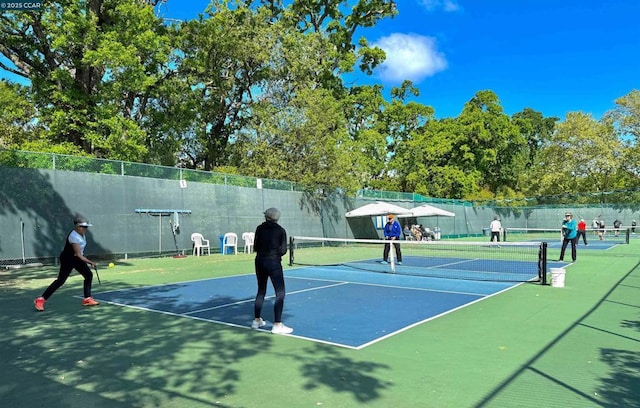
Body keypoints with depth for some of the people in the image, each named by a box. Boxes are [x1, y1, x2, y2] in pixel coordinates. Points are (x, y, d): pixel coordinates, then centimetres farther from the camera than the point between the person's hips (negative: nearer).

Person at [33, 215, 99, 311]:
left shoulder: (82, 234, -2)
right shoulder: (74, 236, -30)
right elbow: (78, 255, -32)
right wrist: (90, 262, -33)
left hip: (77, 259, 9)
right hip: (68, 259, -9)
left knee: (89, 275, 1)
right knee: (61, 280, -8)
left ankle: (87, 299, 8)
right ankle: (40, 300, 2)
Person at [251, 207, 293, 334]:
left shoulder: (260, 228, 2)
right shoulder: (281, 231, -5)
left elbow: (256, 247, 3)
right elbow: (283, 250, -8)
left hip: (260, 261, 5)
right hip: (273, 263, -5)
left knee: (261, 291, 19)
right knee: (280, 293, -1)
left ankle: (256, 320, 26)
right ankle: (277, 325, -6)